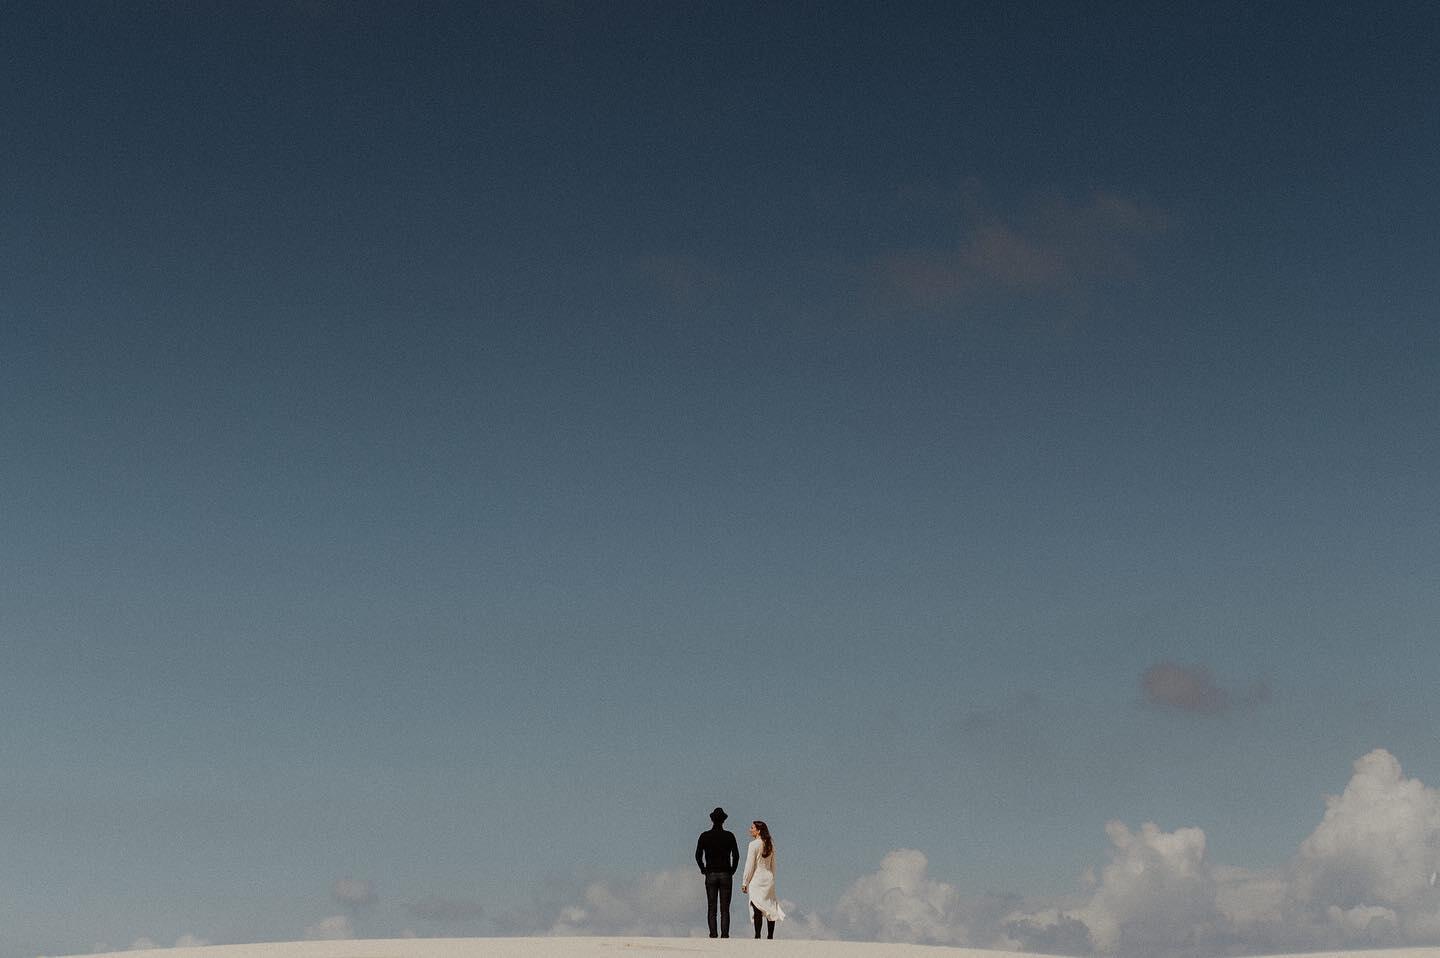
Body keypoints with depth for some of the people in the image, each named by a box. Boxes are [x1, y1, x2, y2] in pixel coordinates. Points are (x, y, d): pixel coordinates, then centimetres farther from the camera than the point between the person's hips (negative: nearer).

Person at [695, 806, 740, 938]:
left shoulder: (704, 836, 1)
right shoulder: (729, 836, 0)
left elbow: (698, 856, -2)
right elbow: (736, 856, -3)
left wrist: (703, 870, 9)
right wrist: (732, 870, 9)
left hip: (711, 874, 0)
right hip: (726, 875, 0)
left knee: (711, 908, 2)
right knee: (725, 909, 1)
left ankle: (713, 935, -5)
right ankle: (725, 935, -7)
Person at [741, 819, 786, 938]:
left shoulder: (754, 845, -10)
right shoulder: (770, 845, 8)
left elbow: (750, 866, -10)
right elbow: (773, 865, 13)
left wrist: (744, 883, -5)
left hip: (757, 879, -6)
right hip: (769, 878, 6)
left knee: (757, 910, -5)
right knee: (770, 908, 8)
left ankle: (757, 936, -6)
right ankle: (770, 936, 10)